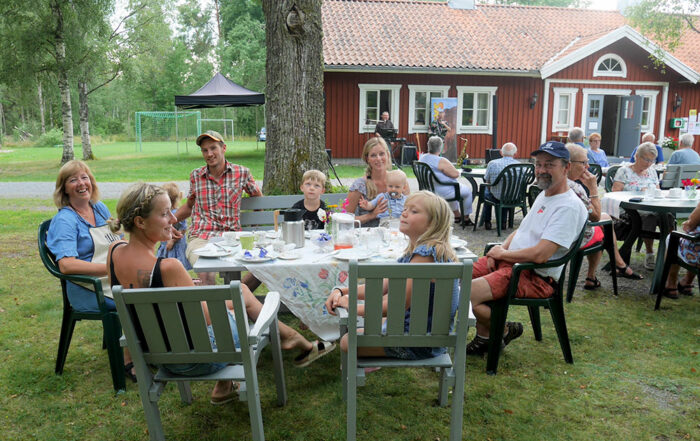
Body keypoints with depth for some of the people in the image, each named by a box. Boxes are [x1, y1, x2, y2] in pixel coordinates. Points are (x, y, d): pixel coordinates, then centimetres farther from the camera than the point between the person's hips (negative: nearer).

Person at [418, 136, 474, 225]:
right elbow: (456, 174, -22)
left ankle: (457, 215, 44)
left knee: (454, 188, 37)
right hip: (443, 193, -9)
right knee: (468, 191, 17)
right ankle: (466, 219, 27)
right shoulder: (441, 161, -27)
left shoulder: (422, 158, -1)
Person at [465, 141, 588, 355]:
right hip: (509, 260, 10)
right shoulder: (544, 195, 15)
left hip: (536, 276, -10)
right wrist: (501, 248, 4)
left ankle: (504, 330, 5)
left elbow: (540, 255, -25)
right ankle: (484, 336, 13)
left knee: (468, 294, -25)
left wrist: (503, 254, -10)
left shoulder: (569, 206, -18)